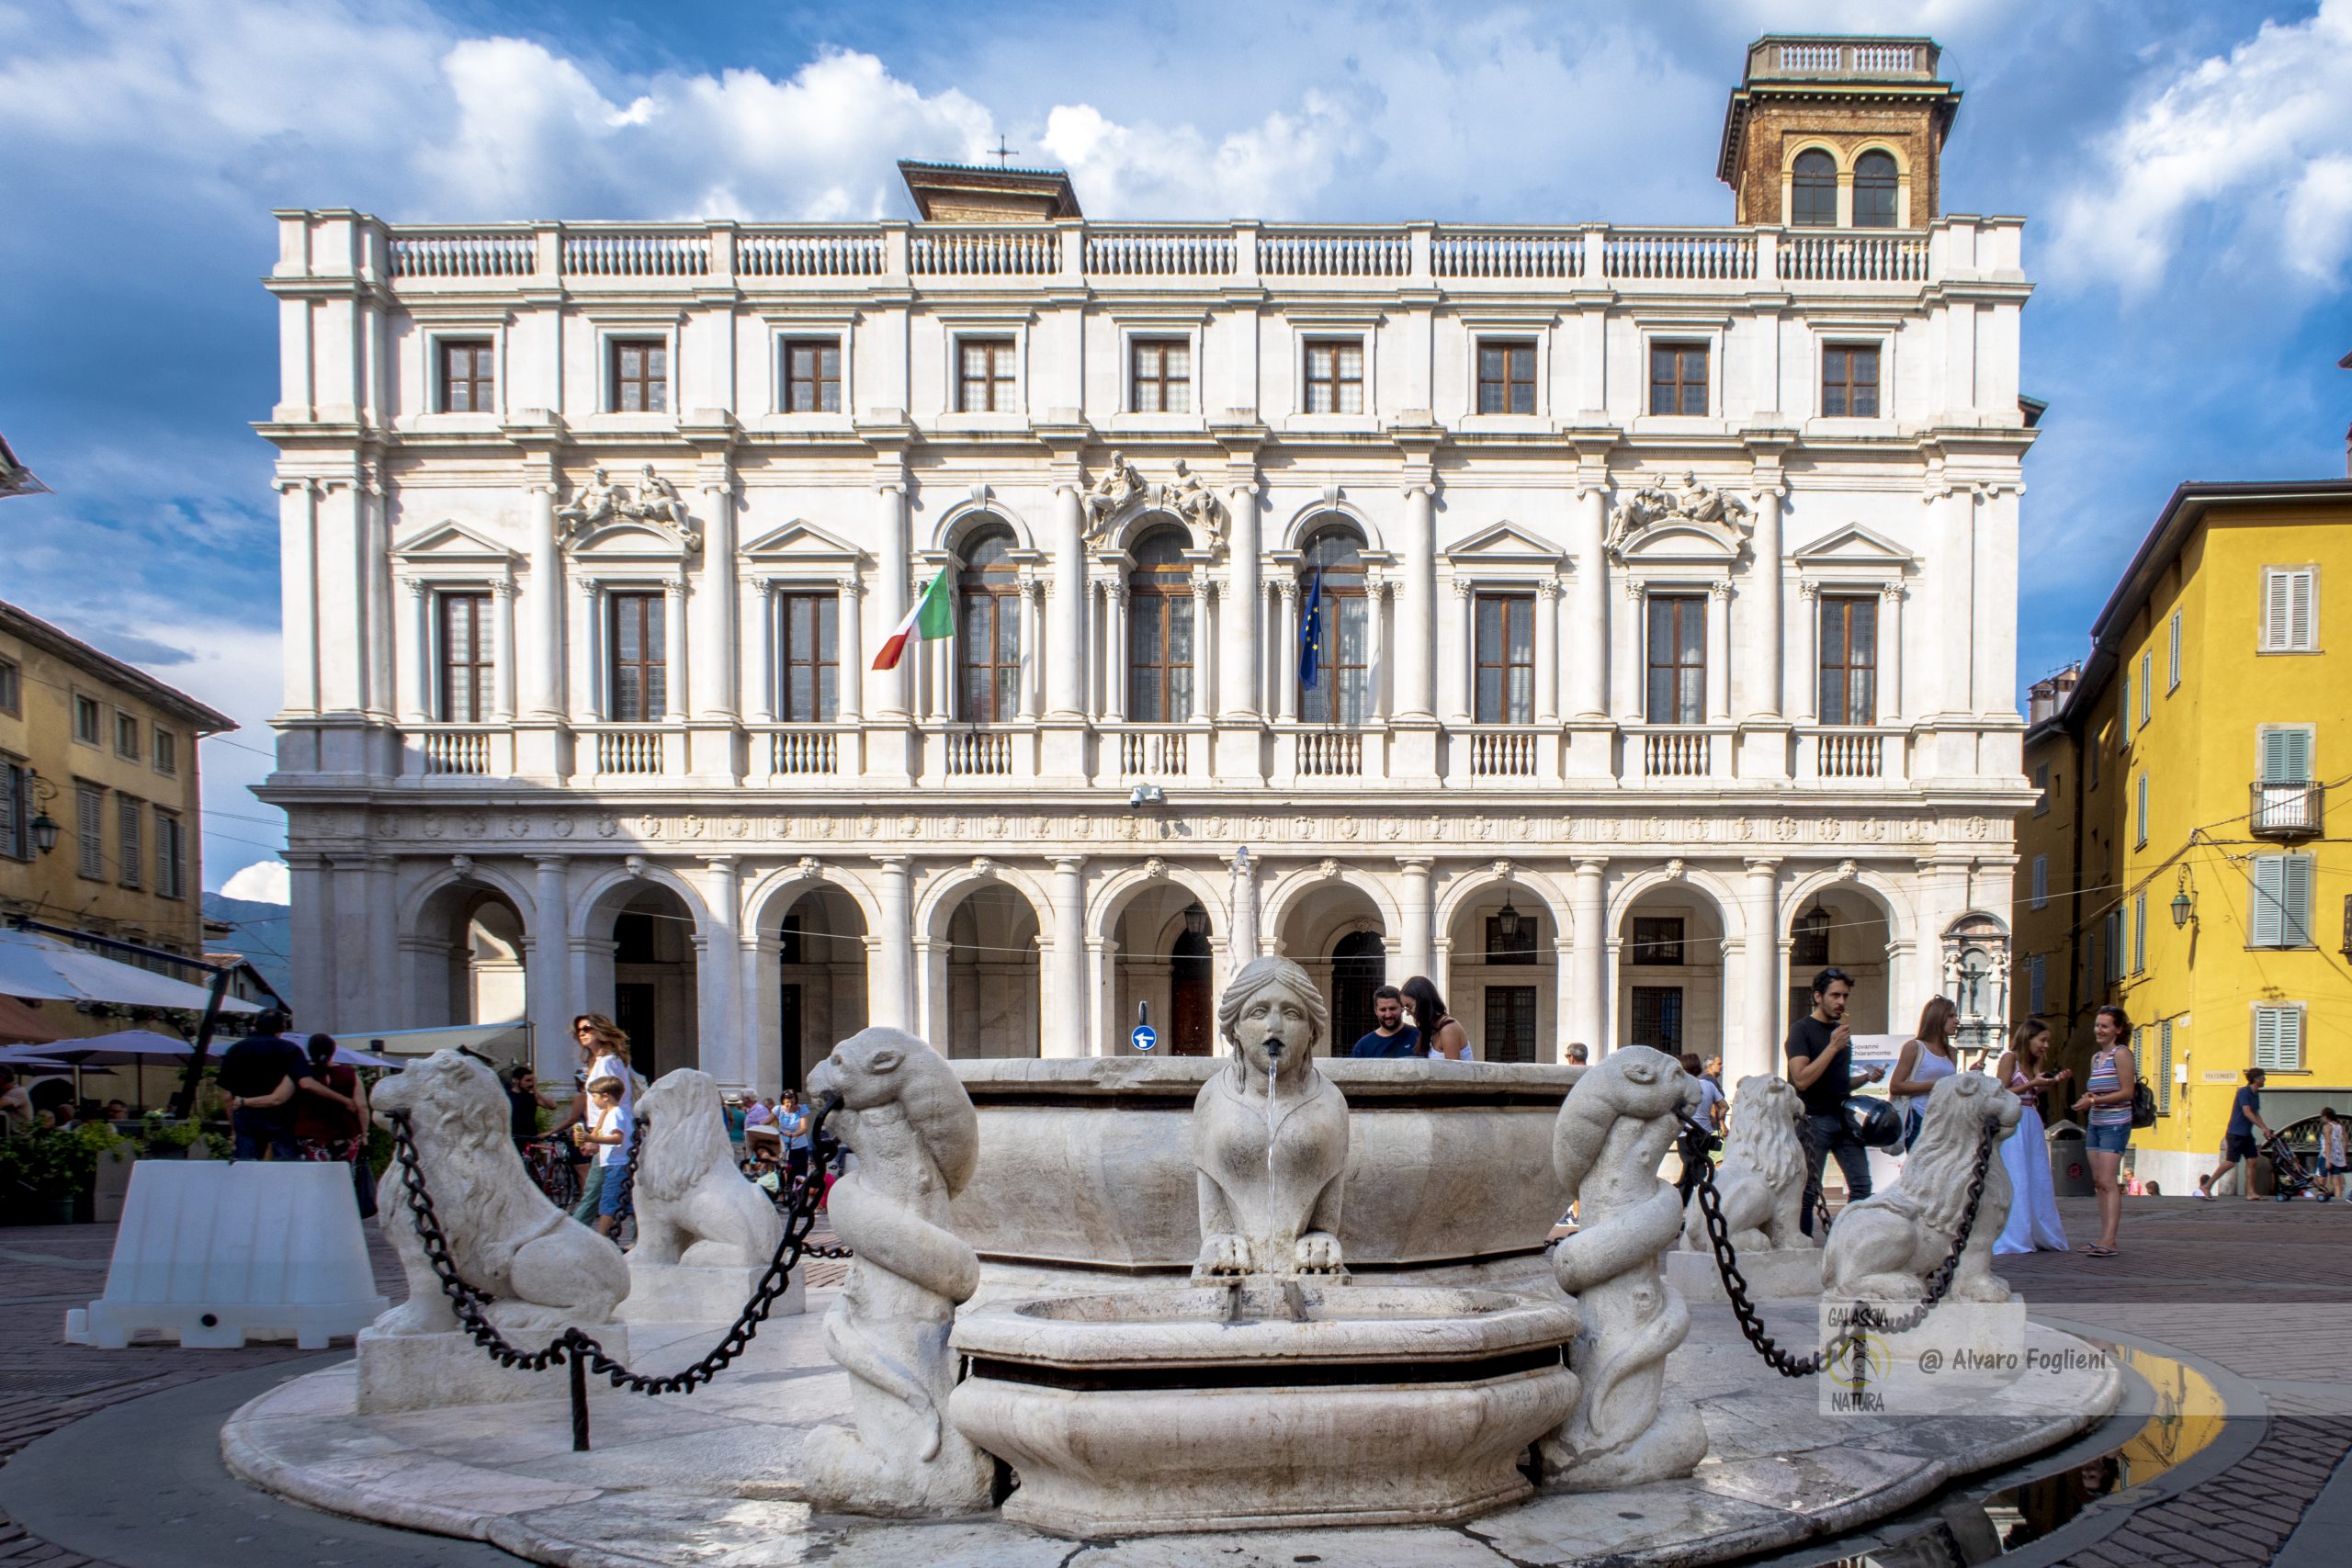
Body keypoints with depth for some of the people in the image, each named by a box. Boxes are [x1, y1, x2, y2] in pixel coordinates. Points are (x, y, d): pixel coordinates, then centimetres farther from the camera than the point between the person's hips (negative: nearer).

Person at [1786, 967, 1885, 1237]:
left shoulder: (1841, 1031, 16)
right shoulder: (1802, 1030, -7)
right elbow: (1801, 1080, -19)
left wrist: (1866, 1077, 6)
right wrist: (1833, 1046, -19)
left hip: (1844, 1118, 7)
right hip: (1814, 1120, -7)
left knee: (1862, 1185, 0)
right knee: (1808, 1192, -2)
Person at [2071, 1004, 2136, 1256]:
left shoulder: (2121, 1054, -7)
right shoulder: (2096, 1057, 17)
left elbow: (2127, 1092, -13)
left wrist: (2094, 1101, -17)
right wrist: (2087, 1099, 1)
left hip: (2115, 1125, -8)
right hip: (2095, 1124, 8)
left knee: (2108, 1181, -14)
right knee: (2098, 1181, 6)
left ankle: (2108, 1241, -18)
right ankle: (2105, 1238, 9)